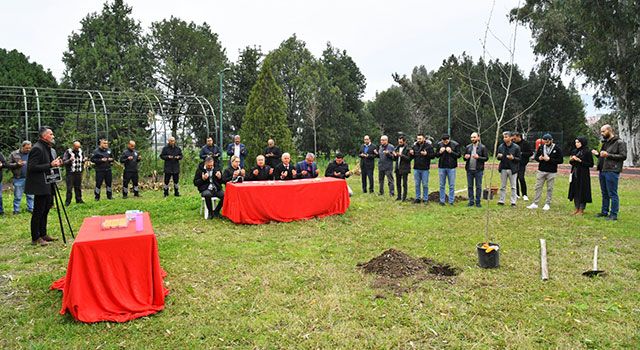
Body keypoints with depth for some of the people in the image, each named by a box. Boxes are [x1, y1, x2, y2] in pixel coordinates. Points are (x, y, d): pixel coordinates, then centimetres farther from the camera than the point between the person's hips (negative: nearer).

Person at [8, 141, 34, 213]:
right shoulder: (14, 154, 1)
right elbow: (9, 165, 1)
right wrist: (17, 164, -16)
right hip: (19, 178, -2)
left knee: (31, 195, 7)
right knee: (17, 196, 5)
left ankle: (30, 208, 16)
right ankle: (16, 210, 14)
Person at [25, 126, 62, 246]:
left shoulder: (48, 148, 14)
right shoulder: (37, 148, -16)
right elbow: (32, 167, -21)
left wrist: (55, 164, 6)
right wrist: (50, 165, -23)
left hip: (47, 185, 10)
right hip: (39, 186, -10)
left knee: (45, 209, 15)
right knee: (38, 211, -2)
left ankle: (43, 234, 25)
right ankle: (35, 238, 6)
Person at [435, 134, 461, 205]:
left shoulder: (455, 144, -5)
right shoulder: (439, 144, 2)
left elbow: (458, 155, -4)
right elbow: (436, 155, 9)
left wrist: (451, 152, -18)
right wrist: (440, 152, -12)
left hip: (451, 167, -2)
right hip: (441, 167, 2)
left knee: (452, 185, 2)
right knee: (442, 185, 8)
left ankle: (451, 201, 10)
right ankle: (442, 200, 16)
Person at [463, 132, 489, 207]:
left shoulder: (482, 147, -1)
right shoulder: (468, 147, 10)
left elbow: (486, 158, -3)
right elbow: (464, 158, 16)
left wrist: (478, 157, -18)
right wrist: (466, 157, -7)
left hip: (478, 170, -3)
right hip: (469, 170, 3)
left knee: (478, 186, 3)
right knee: (470, 186, 7)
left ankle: (478, 202, 11)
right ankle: (471, 201, 15)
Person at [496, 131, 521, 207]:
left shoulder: (516, 147, -7)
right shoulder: (501, 147, 3)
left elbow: (519, 159, -4)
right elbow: (498, 157, 12)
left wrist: (513, 158, -23)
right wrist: (498, 156, -10)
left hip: (512, 169, -3)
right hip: (503, 169, 3)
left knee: (513, 187, 4)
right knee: (503, 186, 10)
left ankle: (513, 202, 11)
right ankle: (501, 200, 17)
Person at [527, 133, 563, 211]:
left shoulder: (557, 149, -5)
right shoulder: (541, 147, 5)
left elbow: (560, 160, -8)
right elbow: (535, 157, 12)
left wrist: (550, 159, -19)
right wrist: (539, 158, -11)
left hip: (551, 172, -3)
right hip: (541, 171, 3)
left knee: (549, 189, 5)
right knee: (538, 187, 4)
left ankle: (547, 204, 14)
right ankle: (535, 203, 9)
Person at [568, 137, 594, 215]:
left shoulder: (587, 152, -9)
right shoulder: (575, 151, 10)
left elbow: (591, 164, -10)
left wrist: (580, 161, -17)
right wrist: (571, 160, -4)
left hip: (583, 174, -6)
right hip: (575, 173, 6)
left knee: (582, 191, -2)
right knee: (575, 191, 9)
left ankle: (581, 210, 7)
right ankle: (577, 208, 18)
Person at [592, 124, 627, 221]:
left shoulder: (619, 143, -6)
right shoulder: (605, 143, 18)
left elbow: (623, 156, -13)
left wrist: (608, 155, -19)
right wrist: (598, 154, 8)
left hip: (612, 172, -8)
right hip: (602, 171, 8)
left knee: (612, 194, -4)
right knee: (604, 194, 15)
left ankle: (614, 214, 0)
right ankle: (604, 212, 23)